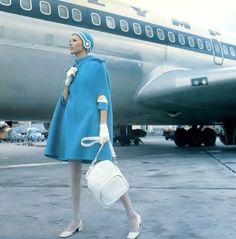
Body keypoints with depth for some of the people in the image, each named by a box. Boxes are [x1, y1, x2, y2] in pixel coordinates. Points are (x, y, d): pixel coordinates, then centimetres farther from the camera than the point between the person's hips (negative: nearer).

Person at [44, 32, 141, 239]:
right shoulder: (75, 69, 18)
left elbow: (103, 96, -12)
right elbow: (65, 100, 14)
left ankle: (132, 215, 3)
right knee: (74, 172, 6)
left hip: (91, 123, -7)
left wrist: (104, 127, -20)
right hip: (74, 123, 8)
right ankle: (76, 220, 17)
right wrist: (68, 80, -2)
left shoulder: (97, 65, -4)